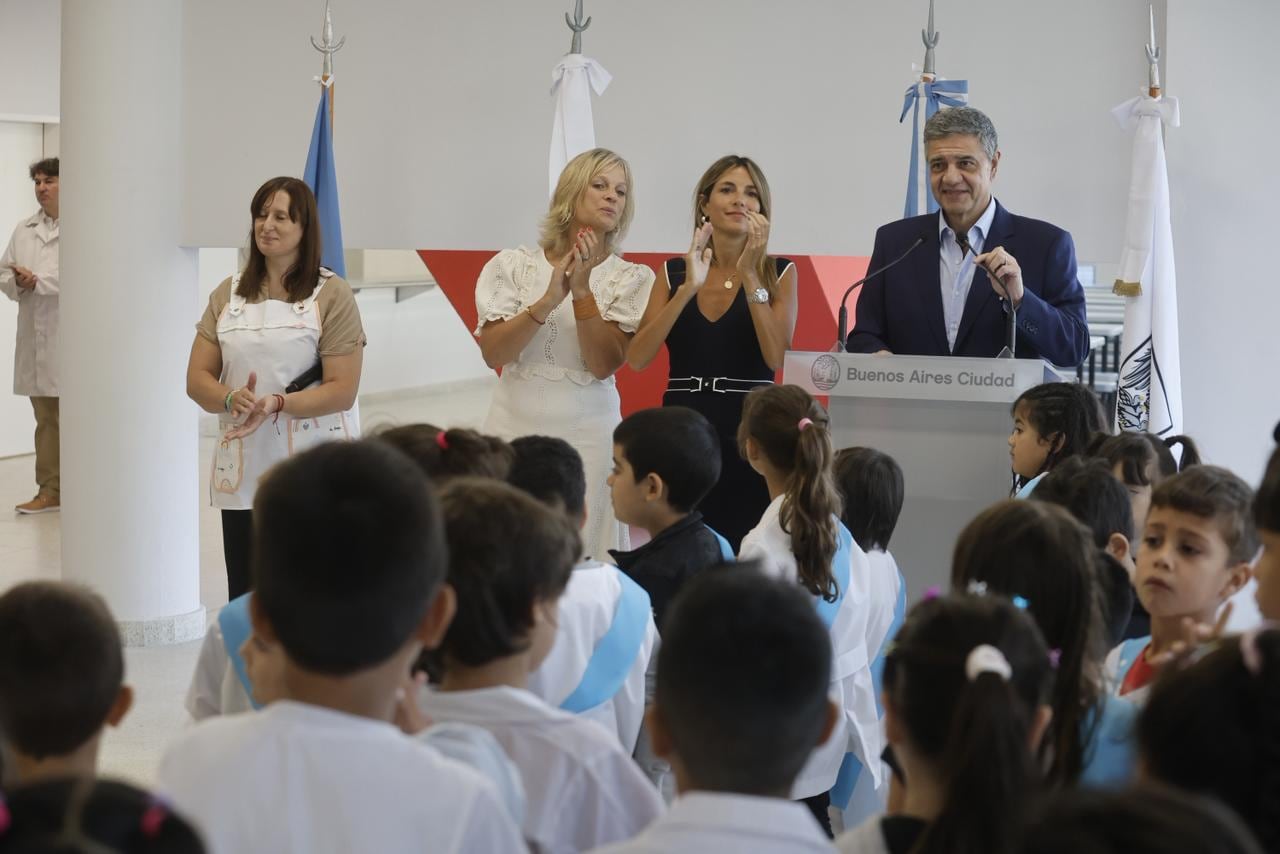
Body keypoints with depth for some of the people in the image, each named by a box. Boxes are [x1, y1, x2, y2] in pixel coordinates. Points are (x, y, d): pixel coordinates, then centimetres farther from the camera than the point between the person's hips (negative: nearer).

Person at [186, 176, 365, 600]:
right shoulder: (228, 294, 11)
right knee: (244, 601, 7)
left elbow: (342, 390, -9)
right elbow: (197, 378, 8)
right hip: (242, 473, 4)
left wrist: (276, 403, -23)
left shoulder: (333, 295, -3)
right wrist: (231, 399, -14)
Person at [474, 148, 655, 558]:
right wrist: (548, 300, -19)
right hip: (515, 428, 0)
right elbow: (493, 353, -6)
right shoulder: (513, 265, 2)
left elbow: (604, 364, -7)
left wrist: (583, 289, -17)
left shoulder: (632, 278, 2)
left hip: (588, 433, 0)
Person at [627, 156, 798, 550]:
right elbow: (637, 359, -5)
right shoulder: (674, 272, 8)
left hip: (750, 432, -2)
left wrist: (749, 275, -14)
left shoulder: (778, 272, 3)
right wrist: (688, 288, -14)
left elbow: (776, 358, -12)